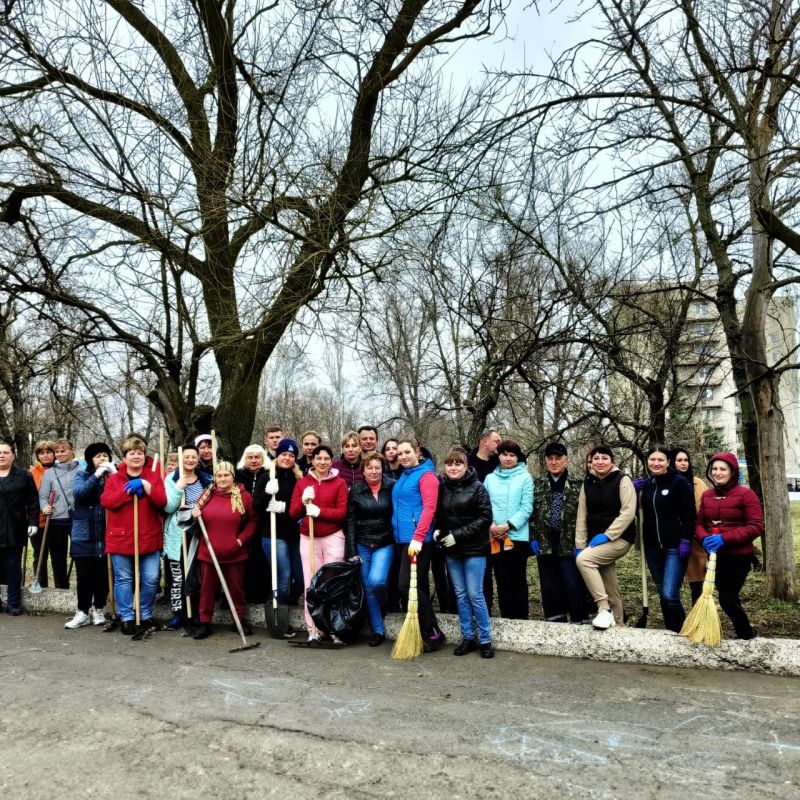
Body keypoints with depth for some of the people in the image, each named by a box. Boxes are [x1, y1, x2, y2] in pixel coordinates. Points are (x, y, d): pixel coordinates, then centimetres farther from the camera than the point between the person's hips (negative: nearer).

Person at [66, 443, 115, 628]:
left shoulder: (114, 475, 6)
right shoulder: (82, 475, 6)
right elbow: (78, 493, -13)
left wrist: (114, 475, -16)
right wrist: (96, 475, -18)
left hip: (107, 534, 0)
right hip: (84, 534, 0)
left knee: (103, 574, 6)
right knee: (84, 574, 2)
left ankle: (98, 609, 20)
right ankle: (83, 612, 14)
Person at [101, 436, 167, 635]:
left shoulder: (154, 477, 4)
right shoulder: (114, 478, 5)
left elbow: (162, 501, -10)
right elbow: (106, 501, -10)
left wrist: (145, 485, -19)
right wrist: (128, 489, -16)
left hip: (149, 538, 0)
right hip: (121, 538, 0)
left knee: (151, 579, 4)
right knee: (123, 579, 7)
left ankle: (146, 615, 21)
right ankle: (127, 617, 19)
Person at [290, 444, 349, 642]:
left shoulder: (339, 483, 1)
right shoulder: (302, 482, 8)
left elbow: (341, 513, -6)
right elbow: (293, 513, 5)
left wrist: (319, 511, -19)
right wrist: (303, 503, -15)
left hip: (333, 537, -2)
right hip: (307, 538, 2)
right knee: (311, 584, 1)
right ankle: (314, 629, 8)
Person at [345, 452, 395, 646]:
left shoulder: (392, 486, -5)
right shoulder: (355, 490, 0)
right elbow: (350, 522, 0)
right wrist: (352, 552, -5)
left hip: (385, 544, -2)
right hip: (362, 544, 2)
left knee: (376, 580, -21)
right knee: (368, 588, 5)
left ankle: (383, 604, 14)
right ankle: (378, 630, 19)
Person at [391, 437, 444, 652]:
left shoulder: (426, 475, -7)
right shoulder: (402, 477, 18)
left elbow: (429, 508, -16)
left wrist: (418, 537, -24)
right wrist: (395, 535, 13)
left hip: (418, 540, -8)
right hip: (401, 538, 8)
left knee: (407, 586, -11)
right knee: (418, 587, 12)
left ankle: (434, 633, 2)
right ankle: (425, 633, 19)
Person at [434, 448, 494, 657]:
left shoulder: (476, 487, -8)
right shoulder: (441, 488, 6)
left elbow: (485, 517, -12)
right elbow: (437, 514, 18)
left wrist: (458, 535, -15)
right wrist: (438, 531, -3)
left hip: (474, 549, -4)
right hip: (451, 550, 5)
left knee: (475, 594, -2)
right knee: (461, 595, 10)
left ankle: (485, 640, 11)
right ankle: (468, 637, 21)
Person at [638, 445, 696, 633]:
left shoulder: (679, 482, -7)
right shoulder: (645, 484, 10)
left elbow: (690, 514, -10)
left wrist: (686, 541, -17)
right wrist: (637, 493, 5)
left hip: (675, 547, -6)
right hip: (652, 547, 6)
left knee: (670, 595, -13)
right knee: (662, 594, 11)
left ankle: (681, 632, 6)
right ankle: (670, 632, 23)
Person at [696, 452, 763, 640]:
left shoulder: (746, 494, -10)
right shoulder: (706, 495, 7)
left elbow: (756, 526, -14)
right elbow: (699, 523, 10)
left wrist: (724, 538, -22)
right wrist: (704, 538, -13)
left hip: (738, 556, -6)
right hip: (715, 555, 6)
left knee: (727, 599, -3)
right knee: (729, 597, 15)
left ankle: (747, 636, 20)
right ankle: (746, 634, 34)